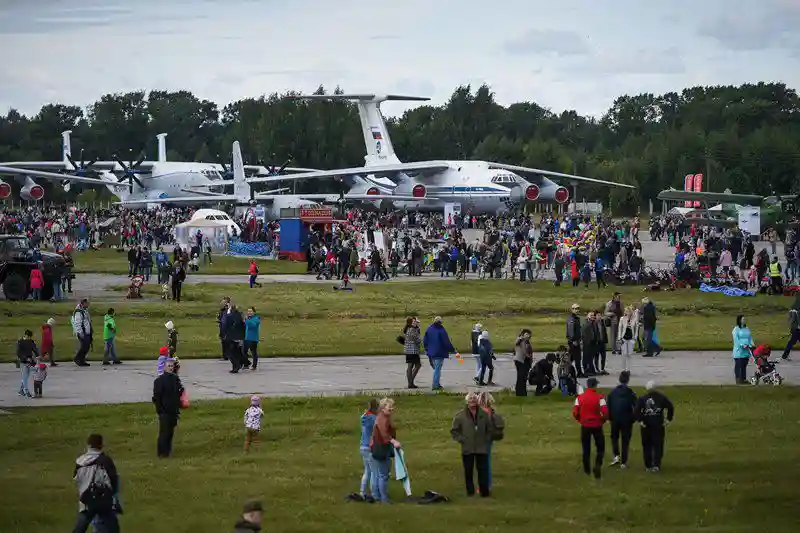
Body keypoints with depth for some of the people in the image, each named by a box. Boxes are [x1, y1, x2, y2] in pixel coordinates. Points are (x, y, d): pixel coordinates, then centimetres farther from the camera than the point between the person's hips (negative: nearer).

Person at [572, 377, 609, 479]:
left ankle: (587, 469, 22)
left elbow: (575, 413, -5)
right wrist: (602, 420, 3)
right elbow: (605, 413, -17)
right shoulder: (599, 397, -11)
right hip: (597, 426, -2)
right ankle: (597, 465, -12)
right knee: (600, 448, 10)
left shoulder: (580, 398, -3)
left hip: (585, 426, 2)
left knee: (586, 448, 15)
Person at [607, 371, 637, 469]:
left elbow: (609, 406, 0)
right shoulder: (631, 393, -9)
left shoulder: (613, 392, -2)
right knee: (625, 441, 6)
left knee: (614, 437, 21)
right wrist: (634, 418, 4)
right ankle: (623, 462, 6)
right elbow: (635, 407, -10)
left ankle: (616, 455, 1)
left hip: (615, 420, 2)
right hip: (627, 420, -2)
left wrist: (610, 417, 8)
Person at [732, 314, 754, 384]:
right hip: (738, 351, -6)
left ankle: (744, 379, 18)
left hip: (746, 351, 6)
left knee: (744, 365, 12)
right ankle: (738, 379, -1)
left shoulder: (747, 329, 14)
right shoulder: (736, 329, -6)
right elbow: (736, 339, -14)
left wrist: (752, 343, -8)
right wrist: (742, 345, -23)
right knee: (738, 365, -4)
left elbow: (750, 337, 11)